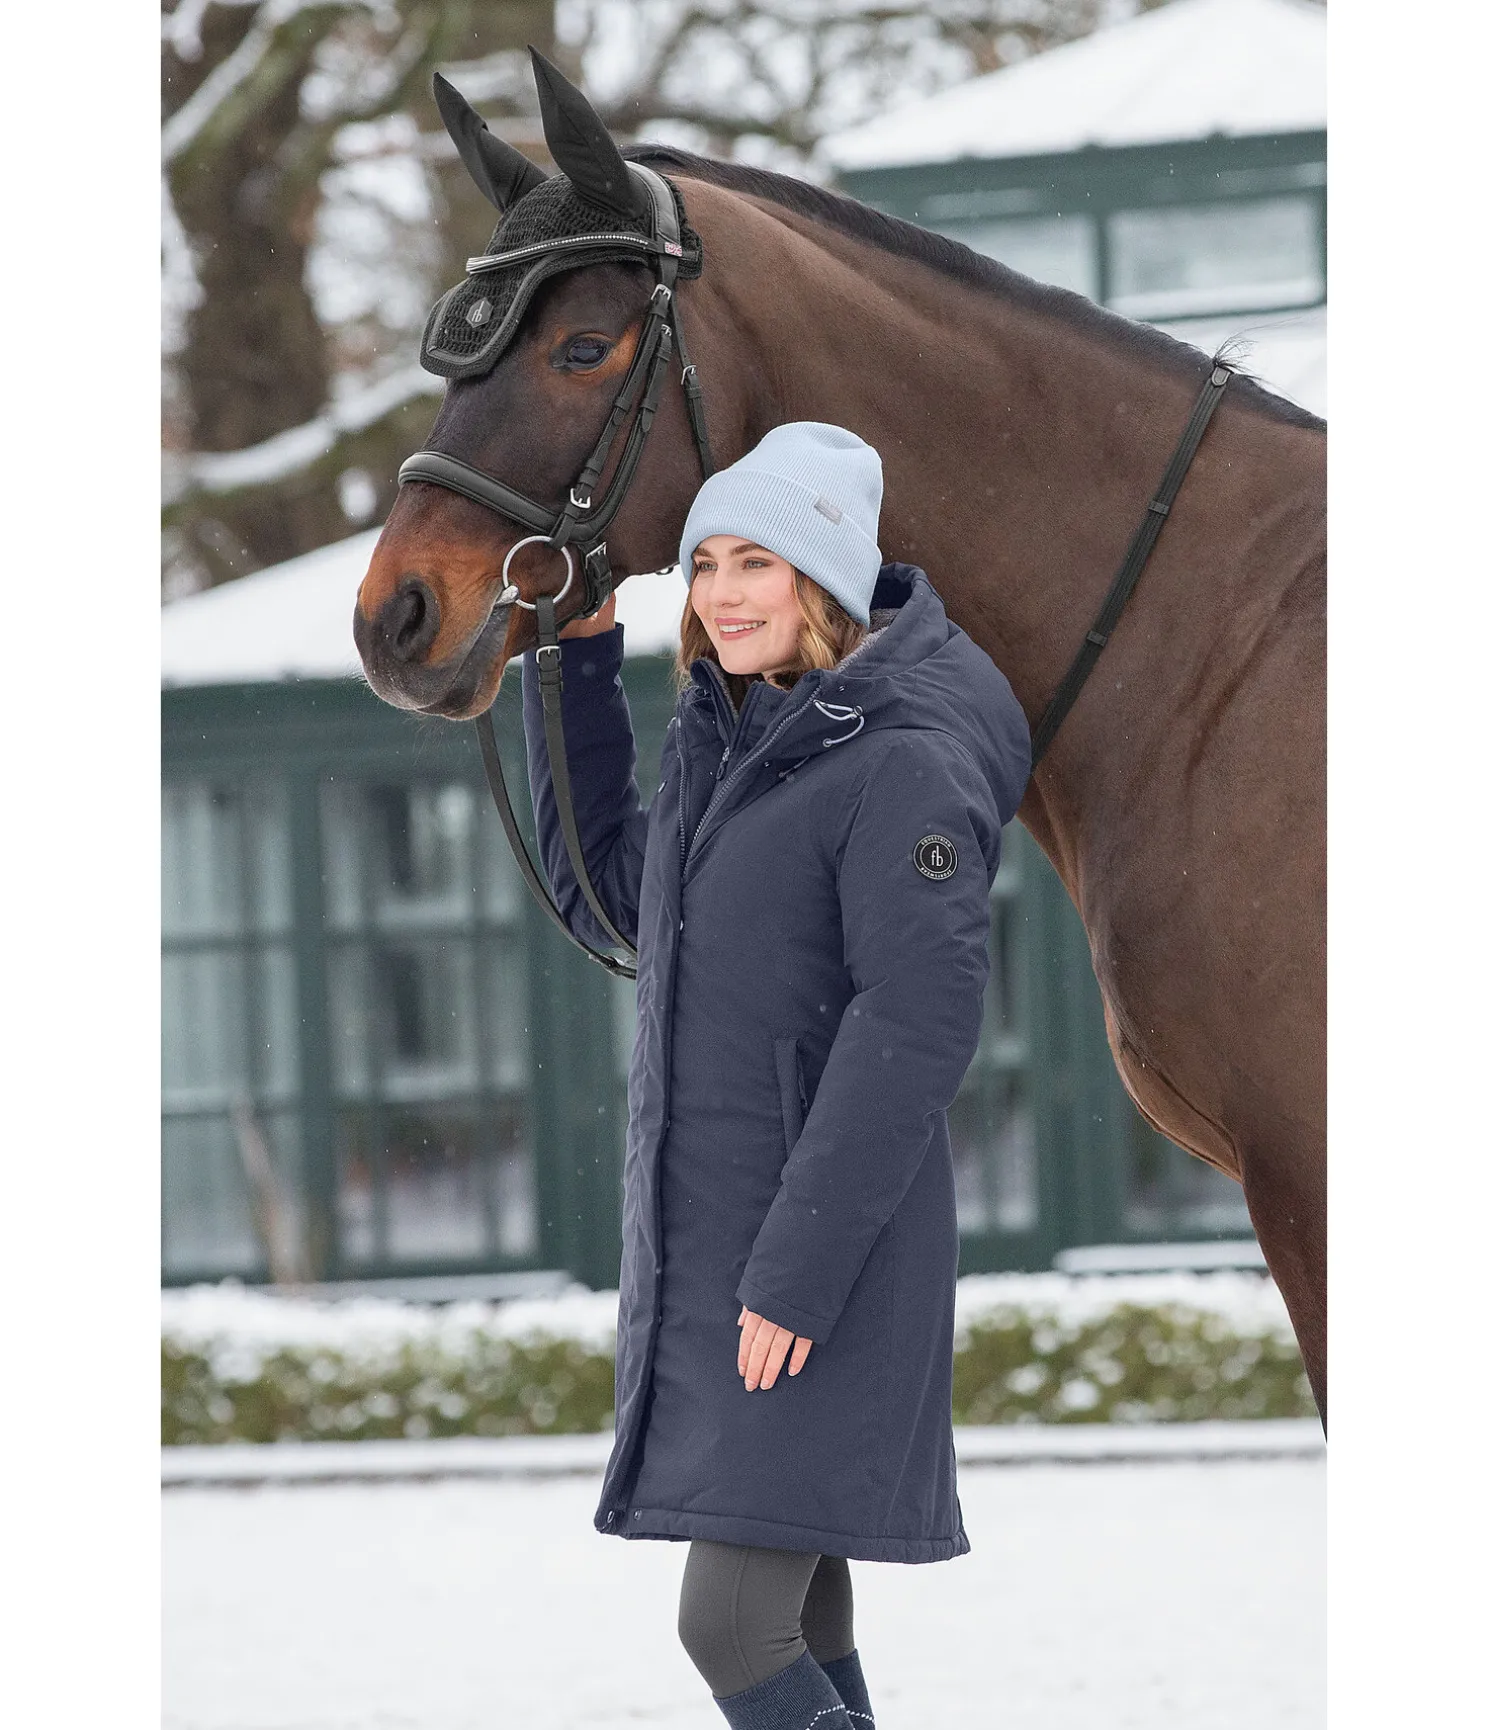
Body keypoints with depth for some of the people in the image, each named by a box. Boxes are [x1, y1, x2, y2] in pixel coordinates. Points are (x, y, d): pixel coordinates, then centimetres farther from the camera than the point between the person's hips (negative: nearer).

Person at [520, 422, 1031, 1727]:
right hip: (703, 1240, 9)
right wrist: (577, 665, 17)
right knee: (793, 1616, 13)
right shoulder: (726, 749, 12)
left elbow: (916, 1028, -23)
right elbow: (602, 890, 25)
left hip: (829, 1247, -9)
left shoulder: (904, 766, -16)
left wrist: (797, 1269, -26)